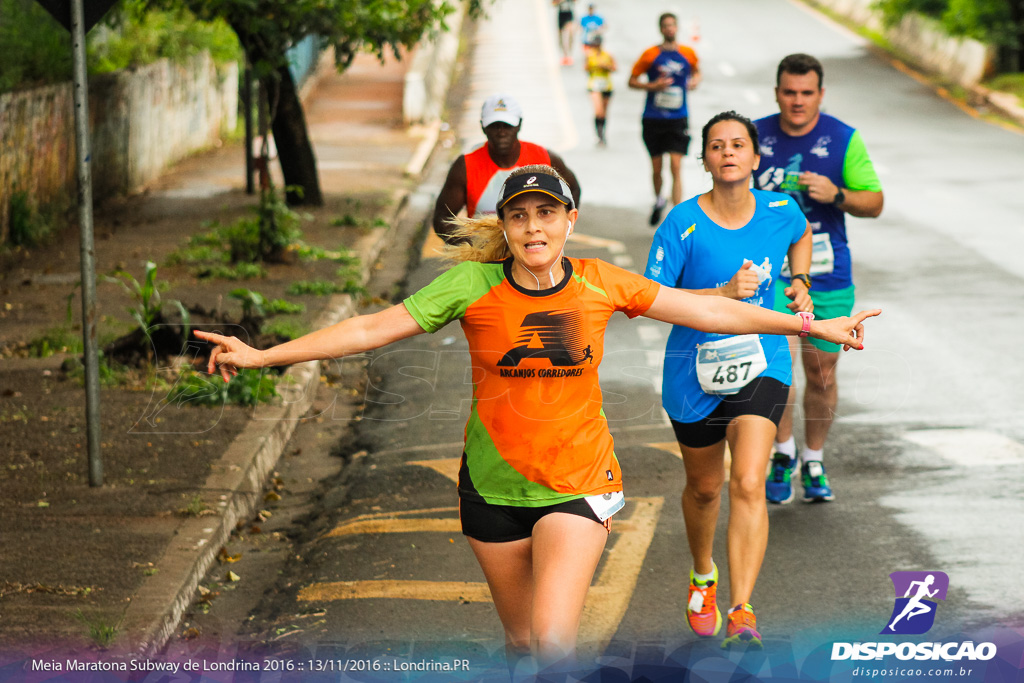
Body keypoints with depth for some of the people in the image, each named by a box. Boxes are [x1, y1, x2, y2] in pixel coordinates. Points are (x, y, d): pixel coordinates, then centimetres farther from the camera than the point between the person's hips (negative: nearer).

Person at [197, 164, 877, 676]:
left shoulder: (599, 283, -6)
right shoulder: (473, 285, -10)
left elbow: (703, 308, 3)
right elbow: (374, 327, -12)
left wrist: (813, 325, 7)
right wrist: (263, 355, -19)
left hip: (579, 481, -1)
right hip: (494, 487, 1)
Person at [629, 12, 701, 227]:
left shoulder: (688, 54, 3)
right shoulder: (650, 54, -3)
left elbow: (696, 71, 24)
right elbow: (632, 81, 2)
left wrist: (695, 80, 2)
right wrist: (653, 86, -13)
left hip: (678, 119, 0)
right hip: (653, 119, 0)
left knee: (676, 167, -12)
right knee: (656, 168, 10)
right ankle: (658, 200, 39)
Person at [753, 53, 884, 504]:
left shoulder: (844, 140, -3)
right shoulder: (756, 135, 0)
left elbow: (874, 203, 0)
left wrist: (836, 195, -18)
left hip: (827, 274, 0)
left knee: (821, 373, 8)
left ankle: (813, 462, 29)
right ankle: (783, 453, 10)